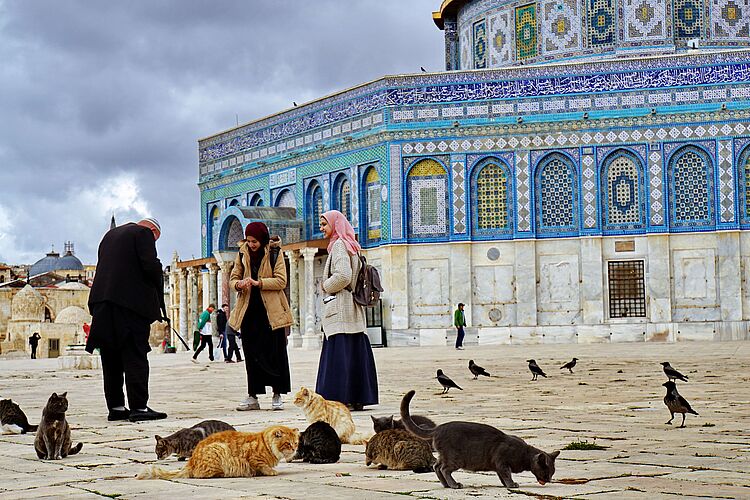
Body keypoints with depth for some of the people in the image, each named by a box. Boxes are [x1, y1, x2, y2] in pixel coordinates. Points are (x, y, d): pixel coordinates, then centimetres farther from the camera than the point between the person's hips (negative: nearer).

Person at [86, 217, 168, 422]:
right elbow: (151, 265, -13)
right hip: (132, 302, -7)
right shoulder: (143, 233, -1)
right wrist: (159, 286, 4)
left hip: (102, 302, 7)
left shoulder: (110, 234, 24)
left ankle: (116, 407, 11)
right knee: (135, 355, -6)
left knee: (112, 358, 9)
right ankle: (139, 407, -8)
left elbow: (103, 266, 22)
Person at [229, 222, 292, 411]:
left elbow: (281, 281, -10)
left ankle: (277, 395, 6)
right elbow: (233, 278, 9)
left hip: (272, 311, -3)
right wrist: (238, 284, -15)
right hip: (249, 310, 3)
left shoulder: (275, 253, -3)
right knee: (251, 353, 5)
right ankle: (252, 396, 9)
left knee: (275, 352, -1)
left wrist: (258, 283, -22)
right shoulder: (242, 254, 8)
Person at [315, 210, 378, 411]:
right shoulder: (350, 246, 18)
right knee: (355, 353, 7)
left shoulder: (339, 245, -9)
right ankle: (358, 398, 9)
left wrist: (326, 287, -5)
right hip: (354, 309, 9)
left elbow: (343, 275, -20)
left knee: (339, 353, -9)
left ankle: (342, 398, -12)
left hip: (339, 308, -9)